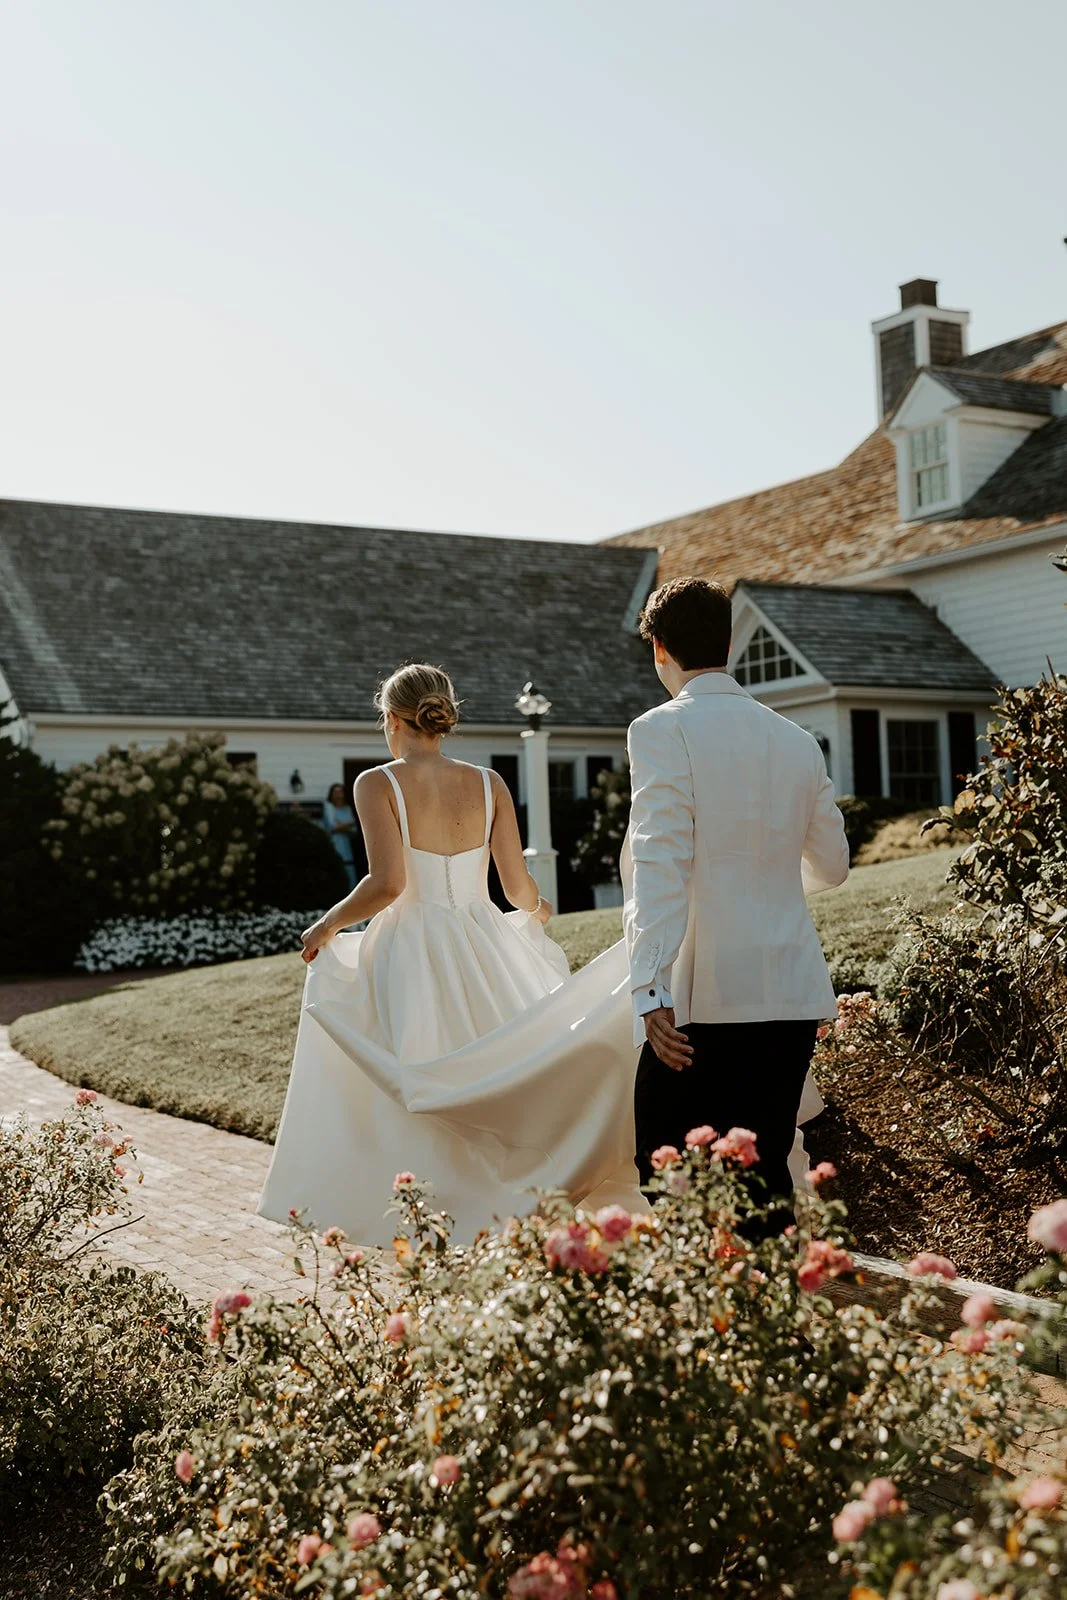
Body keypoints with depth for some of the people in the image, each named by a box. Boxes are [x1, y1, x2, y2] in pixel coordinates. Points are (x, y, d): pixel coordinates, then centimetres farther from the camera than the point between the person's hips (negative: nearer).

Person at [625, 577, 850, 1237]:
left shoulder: (662, 730, -5)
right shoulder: (798, 741, 12)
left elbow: (662, 865, -15)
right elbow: (831, 866, 22)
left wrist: (651, 987, -19)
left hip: (707, 997, -6)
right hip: (795, 991, 6)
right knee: (763, 1173, 11)